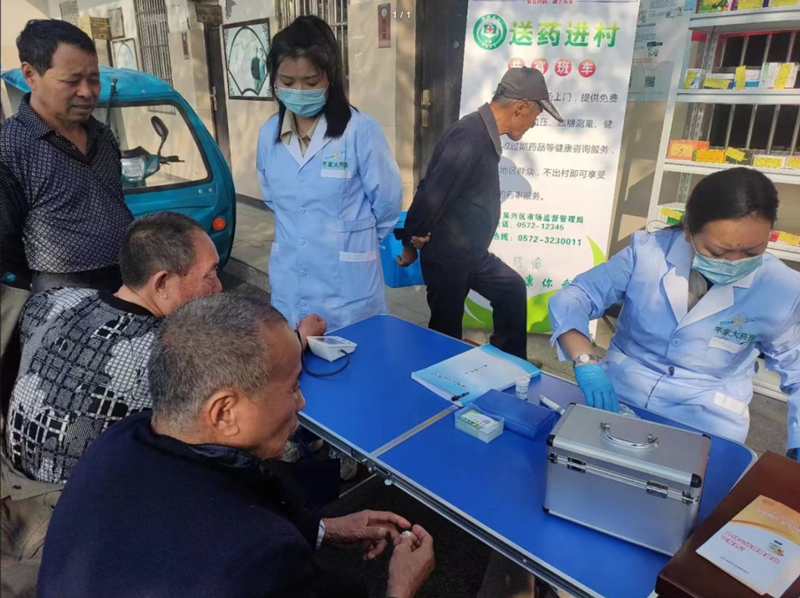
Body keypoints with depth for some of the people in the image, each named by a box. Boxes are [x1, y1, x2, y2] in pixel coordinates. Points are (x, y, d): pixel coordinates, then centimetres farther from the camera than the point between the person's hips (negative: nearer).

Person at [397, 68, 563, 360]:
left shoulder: (484, 133, 4)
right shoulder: (470, 138, -28)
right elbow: (431, 194, -26)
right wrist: (410, 243, -12)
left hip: (471, 253, 10)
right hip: (447, 256, -10)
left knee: (512, 289, 20)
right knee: (447, 331, 6)